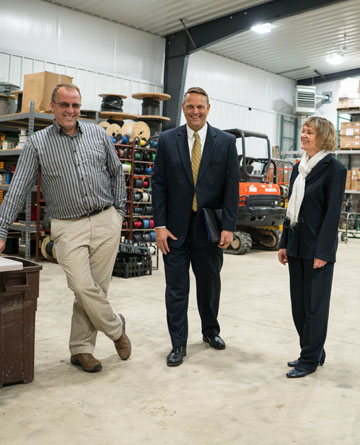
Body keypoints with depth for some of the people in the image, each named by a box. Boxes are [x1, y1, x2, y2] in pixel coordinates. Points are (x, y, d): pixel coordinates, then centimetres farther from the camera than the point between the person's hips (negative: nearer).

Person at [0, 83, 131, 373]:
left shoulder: (98, 134, 7)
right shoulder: (38, 143, 1)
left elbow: (116, 173, 16)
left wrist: (119, 212, 10)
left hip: (106, 221, 2)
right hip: (69, 227, -2)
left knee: (97, 287, 4)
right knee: (83, 288, -12)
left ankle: (81, 349, 21)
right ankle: (115, 327, 17)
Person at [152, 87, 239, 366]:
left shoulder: (226, 142, 1)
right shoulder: (167, 140, 2)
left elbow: (232, 186, -2)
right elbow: (159, 184, 1)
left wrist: (228, 227, -8)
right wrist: (160, 225, -6)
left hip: (210, 228, 0)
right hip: (176, 227, 0)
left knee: (210, 284, 16)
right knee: (176, 288, 4)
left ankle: (210, 330, 38)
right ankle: (178, 344, 17)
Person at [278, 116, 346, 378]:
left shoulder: (333, 168, -9)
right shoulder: (299, 168, 12)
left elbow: (333, 212, -13)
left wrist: (323, 252, -17)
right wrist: (284, 244, 12)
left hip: (317, 248, -7)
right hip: (297, 245, 7)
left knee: (314, 304, 3)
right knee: (299, 303, 13)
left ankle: (310, 360, 16)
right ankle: (314, 352, 28)